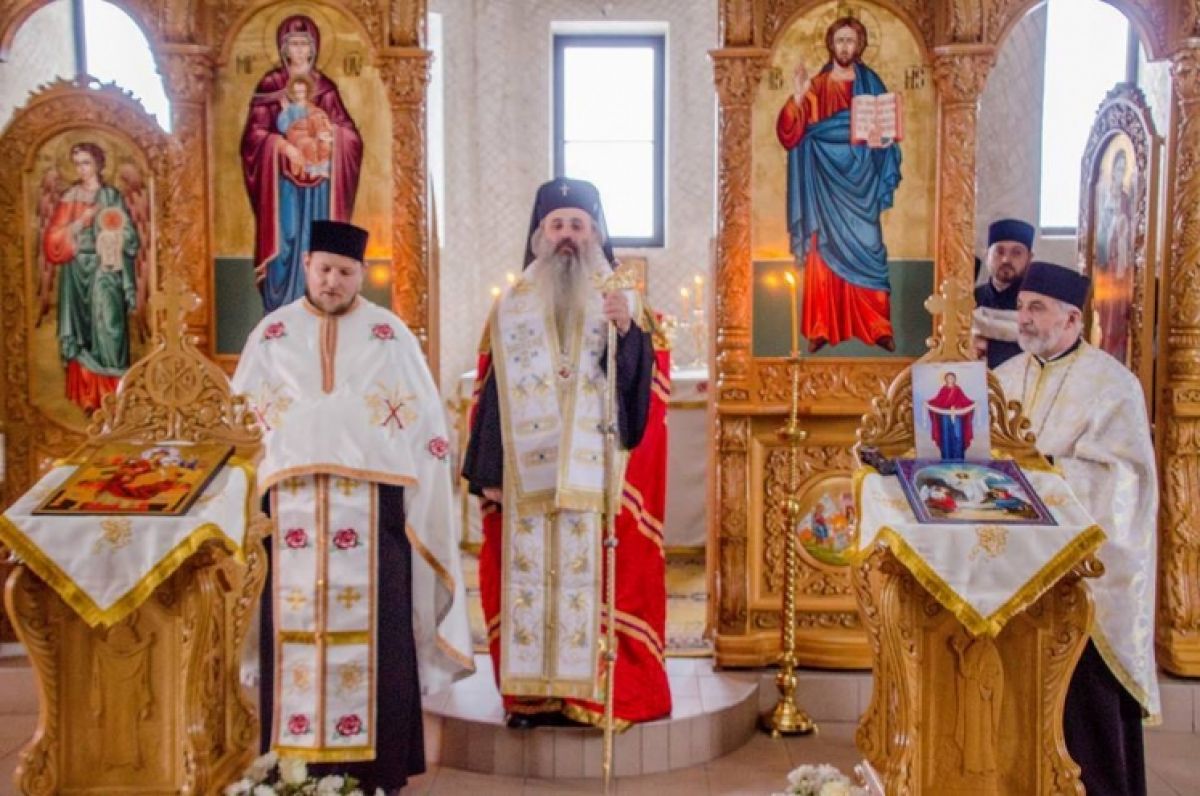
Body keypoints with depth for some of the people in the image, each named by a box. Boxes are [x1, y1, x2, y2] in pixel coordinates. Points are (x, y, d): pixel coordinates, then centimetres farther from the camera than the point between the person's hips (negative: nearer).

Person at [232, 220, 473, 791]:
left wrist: (416, 501, -2)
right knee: (295, 630, 2)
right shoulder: (272, 334, 10)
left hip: (372, 506, -1)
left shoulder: (390, 334, 6)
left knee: (373, 631, -1)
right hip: (292, 507, 2)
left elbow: (424, 421, 4)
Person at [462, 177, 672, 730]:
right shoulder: (510, 308, 11)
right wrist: (488, 473, 1)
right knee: (526, 574, 2)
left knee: (595, 577, -2)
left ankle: (591, 690, 10)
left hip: (597, 475, -1)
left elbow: (645, 384, -3)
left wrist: (627, 333, -20)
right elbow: (490, 394, 8)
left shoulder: (624, 304, 8)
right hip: (526, 477, 1)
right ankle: (530, 693, 13)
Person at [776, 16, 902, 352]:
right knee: (825, 250, -3)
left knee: (867, 247, -4)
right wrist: (797, 98, -21)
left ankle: (878, 327, 0)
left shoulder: (871, 84, 10)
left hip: (860, 179, 1)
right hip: (825, 180, -1)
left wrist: (886, 137, -7)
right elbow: (790, 132, -6)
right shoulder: (815, 87, 5)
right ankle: (821, 328, 1)